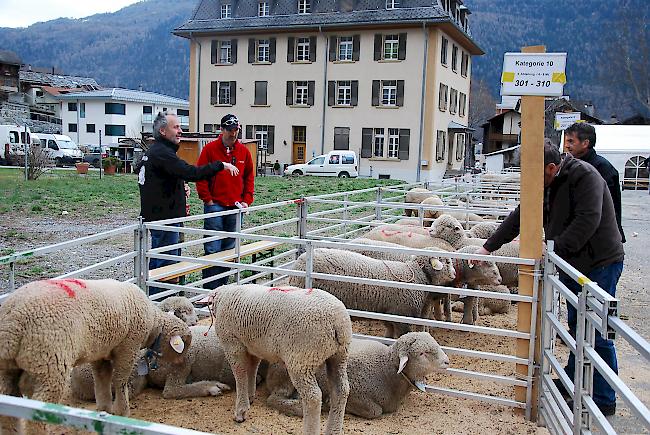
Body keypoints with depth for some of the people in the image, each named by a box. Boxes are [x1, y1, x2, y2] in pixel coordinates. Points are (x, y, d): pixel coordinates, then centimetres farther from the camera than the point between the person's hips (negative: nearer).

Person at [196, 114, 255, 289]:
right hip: (215, 206, -4)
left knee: (229, 248, 9)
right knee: (213, 249, -6)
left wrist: (247, 200, 5)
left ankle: (223, 286, 19)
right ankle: (209, 288, -1)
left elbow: (249, 177, 14)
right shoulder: (210, 149, -3)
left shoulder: (244, 151, 9)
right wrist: (207, 199, -8)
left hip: (235, 207, 4)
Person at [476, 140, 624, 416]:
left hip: (600, 264, -8)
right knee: (577, 328, 18)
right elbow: (519, 218, 11)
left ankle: (604, 400, 8)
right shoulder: (543, 186, 8)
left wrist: (554, 250, -26)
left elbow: (587, 221, -27)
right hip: (571, 263, 8)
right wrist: (489, 247, 8)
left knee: (597, 334, -3)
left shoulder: (585, 176, -18)